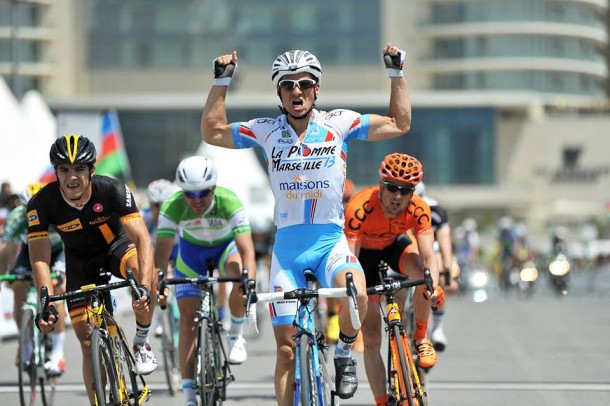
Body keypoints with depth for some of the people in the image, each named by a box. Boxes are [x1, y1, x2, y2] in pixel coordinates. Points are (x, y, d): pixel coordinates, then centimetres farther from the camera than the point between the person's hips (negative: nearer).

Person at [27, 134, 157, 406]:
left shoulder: (113, 191, -31)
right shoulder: (41, 204, -27)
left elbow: (142, 238, -37)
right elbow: (40, 259, -28)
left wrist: (145, 287, -52)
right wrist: (46, 304, -43)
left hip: (116, 246, -1)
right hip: (80, 260, 1)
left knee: (145, 271, -36)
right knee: (88, 343, -6)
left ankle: (141, 343, -15)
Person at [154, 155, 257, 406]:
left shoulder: (230, 203, -35)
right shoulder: (173, 207, -31)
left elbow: (247, 251, -43)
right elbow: (162, 251, -36)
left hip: (226, 246, -1)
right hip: (192, 250, 1)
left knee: (240, 272, -36)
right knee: (188, 318, -10)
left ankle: (236, 336, -10)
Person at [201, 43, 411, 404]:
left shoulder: (339, 123, 0)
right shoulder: (266, 131, 4)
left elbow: (399, 125, 2)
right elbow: (212, 133, 8)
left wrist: (396, 73, -2)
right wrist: (222, 81, 3)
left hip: (331, 241, -2)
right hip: (287, 246, 2)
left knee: (356, 296, -34)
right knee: (287, 348, 1)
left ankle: (345, 353, -4)